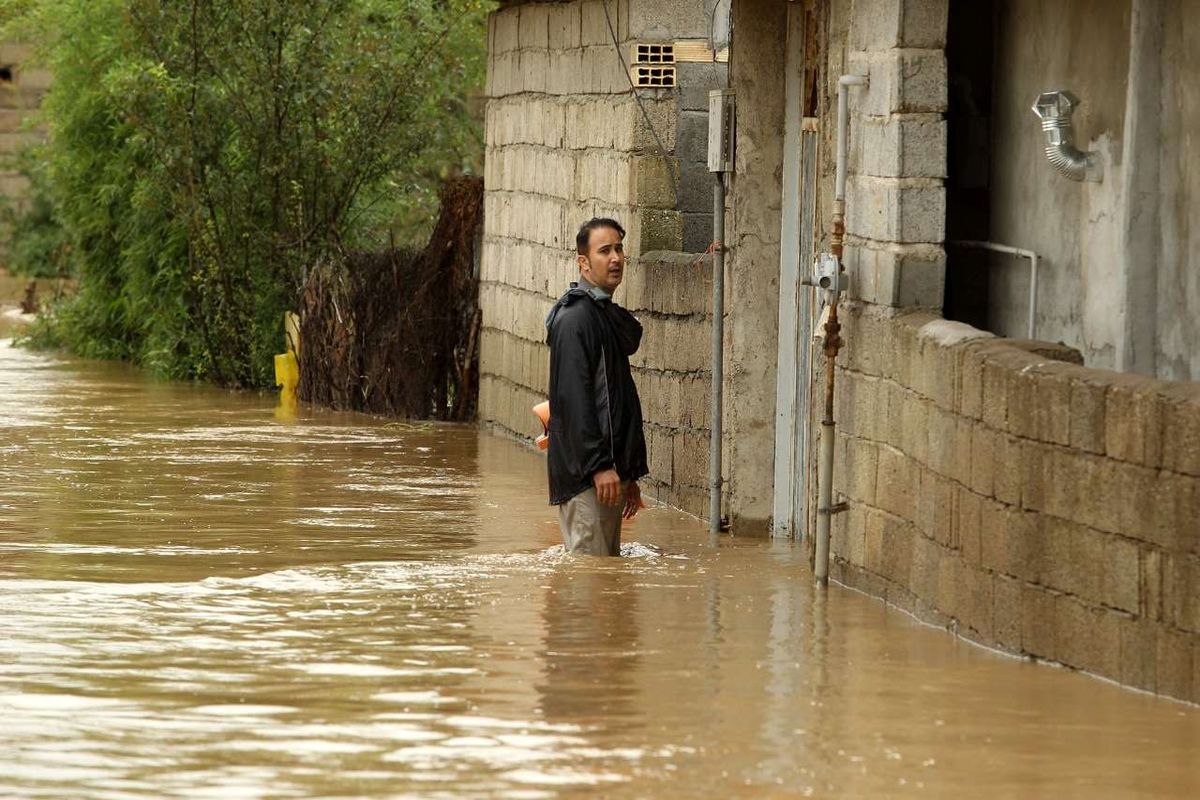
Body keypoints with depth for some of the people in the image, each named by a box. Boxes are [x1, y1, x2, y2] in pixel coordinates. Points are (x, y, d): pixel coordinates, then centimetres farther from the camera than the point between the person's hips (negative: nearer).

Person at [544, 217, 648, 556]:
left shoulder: (611, 318, 20)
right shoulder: (575, 318, -11)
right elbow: (572, 398, -19)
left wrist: (630, 475, 20)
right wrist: (599, 465, -23)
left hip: (609, 470, 10)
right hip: (583, 475, -10)